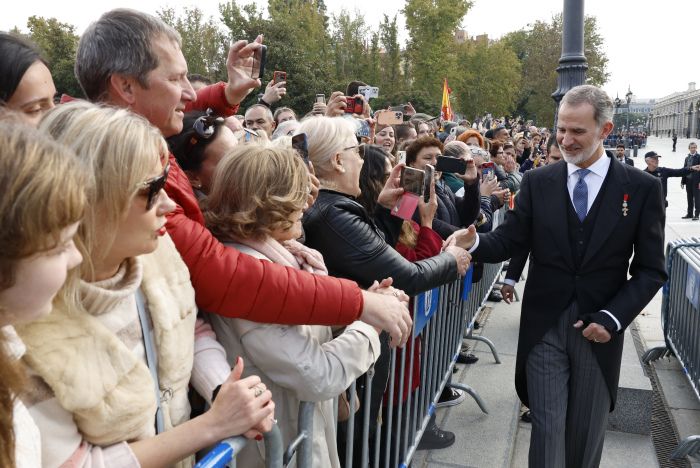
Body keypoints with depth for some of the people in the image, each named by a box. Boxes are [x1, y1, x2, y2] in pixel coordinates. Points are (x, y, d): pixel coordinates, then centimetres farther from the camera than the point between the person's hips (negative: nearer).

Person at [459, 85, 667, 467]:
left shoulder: (642, 188, -3)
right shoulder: (537, 182, 1)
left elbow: (651, 270, -2)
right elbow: (510, 240, -5)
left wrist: (612, 318, -11)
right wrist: (475, 242, -26)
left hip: (599, 329, 0)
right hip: (545, 327, 0)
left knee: (586, 434, 15)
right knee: (547, 428, 5)